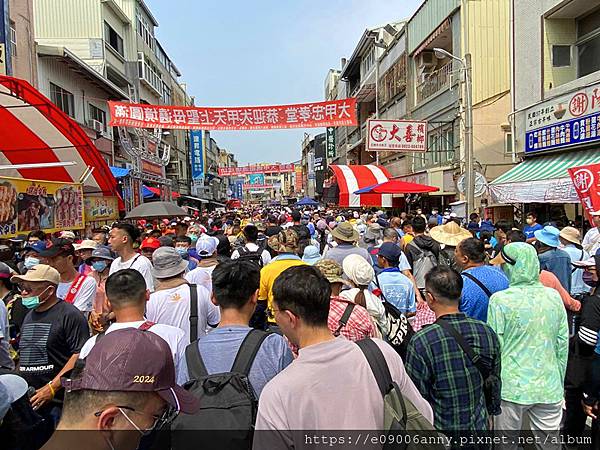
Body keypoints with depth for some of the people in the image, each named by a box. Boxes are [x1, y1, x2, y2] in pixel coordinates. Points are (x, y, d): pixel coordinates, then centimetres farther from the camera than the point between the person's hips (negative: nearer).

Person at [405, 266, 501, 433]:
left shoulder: (420, 342, -26)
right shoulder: (487, 332, -11)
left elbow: (417, 396, -17)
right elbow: (495, 383, 3)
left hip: (439, 434, -4)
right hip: (479, 426, 4)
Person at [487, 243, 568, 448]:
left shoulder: (500, 300, -15)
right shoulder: (554, 296, -2)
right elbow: (562, 346, 6)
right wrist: (560, 383, 18)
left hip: (512, 387, -4)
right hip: (550, 388, 4)